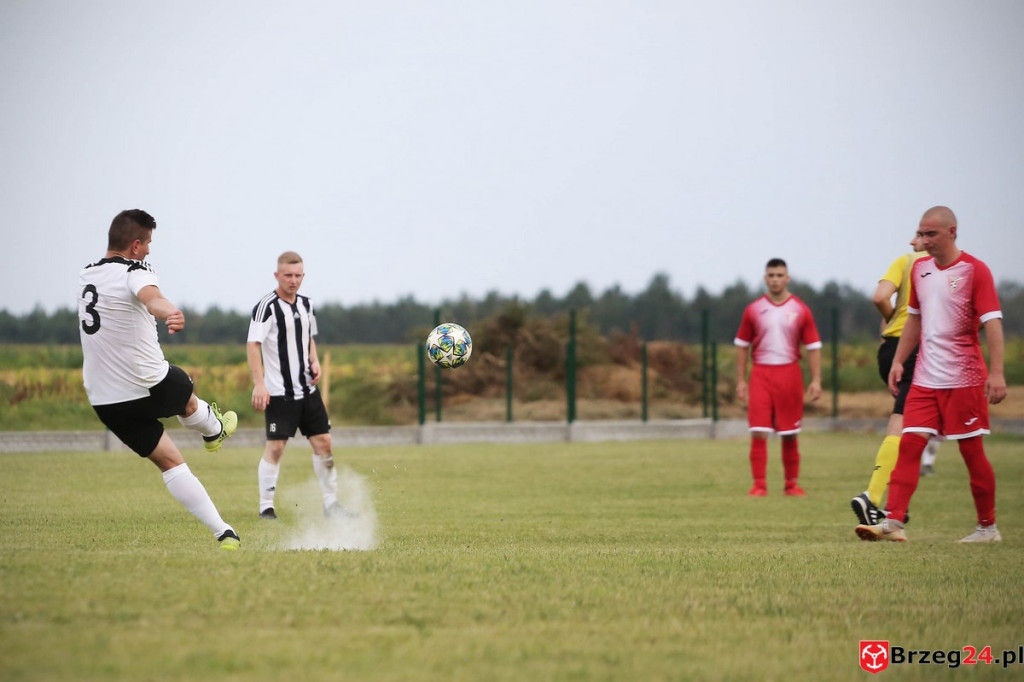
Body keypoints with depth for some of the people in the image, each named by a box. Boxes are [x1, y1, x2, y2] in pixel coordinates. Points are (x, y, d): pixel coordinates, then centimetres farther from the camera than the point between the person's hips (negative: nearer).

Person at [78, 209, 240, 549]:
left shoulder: (86, 275, 7)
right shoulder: (134, 272, -17)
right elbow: (151, 298, -43)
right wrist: (170, 313, -64)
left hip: (105, 399, 6)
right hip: (151, 387, -6)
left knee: (170, 461, 9)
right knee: (187, 398, 30)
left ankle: (223, 533, 7)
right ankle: (214, 430, 62)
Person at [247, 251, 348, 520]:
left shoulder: (306, 304, 10)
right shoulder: (267, 306, -12)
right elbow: (253, 344, -16)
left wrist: (315, 361, 5)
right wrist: (259, 383, -23)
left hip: (307, 389, 7)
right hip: (279, 392, -7)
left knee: (323, 442, 5)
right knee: (275, 446, -7)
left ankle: (331, 503, 14)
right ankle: (266, 506, 1)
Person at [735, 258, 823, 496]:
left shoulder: (800, 310, 4)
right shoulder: (753, 310, 6)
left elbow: (813, 347, 4)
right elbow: (742, 346, 10)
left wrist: (816, 380, -4)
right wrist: (740, 380, 5)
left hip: (789, 374, 0)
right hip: (761, 374, 0)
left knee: (790, 434, 5)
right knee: (758, 432, -9)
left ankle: (791, 483, 14)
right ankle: (759, 485, -6)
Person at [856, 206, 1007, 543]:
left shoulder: (974, 270, -9)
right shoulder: (920, 269, 10)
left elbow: (992, 322, -14)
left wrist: (996, 372, -21)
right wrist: (898, 361, 15)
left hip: (964, 379, -5)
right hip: (925, 378, 5)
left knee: (971, 450, 1)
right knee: (909, 444, -6)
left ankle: (988, 527, 14)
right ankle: (893, 522, -12)